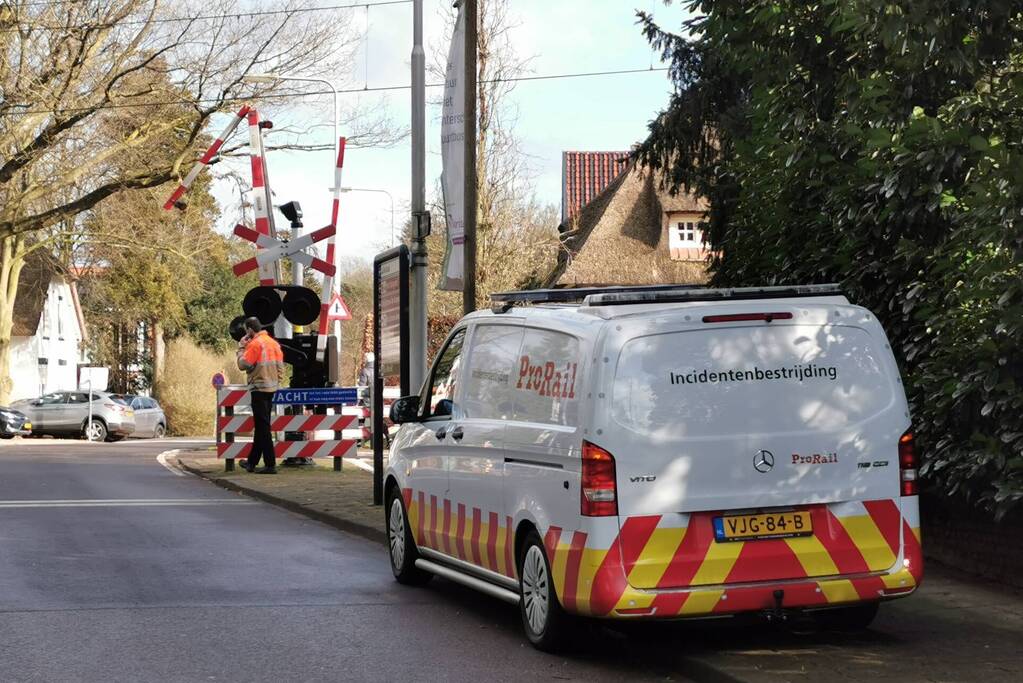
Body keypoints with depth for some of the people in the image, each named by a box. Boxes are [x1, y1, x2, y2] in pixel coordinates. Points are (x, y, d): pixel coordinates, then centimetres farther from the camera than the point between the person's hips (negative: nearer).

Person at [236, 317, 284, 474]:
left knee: (262, 427, -7)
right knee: (261, 426, 15)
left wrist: (241, 347, -3)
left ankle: (270, 465, -10)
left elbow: (242, 364, -14)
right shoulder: (273, 342, 12)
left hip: (259, 388, -9)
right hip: (272, 388, 9)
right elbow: (280, 366, 11)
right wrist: (278, 382, 16)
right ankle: (252, 462, 24)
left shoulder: (255, 344, -13)